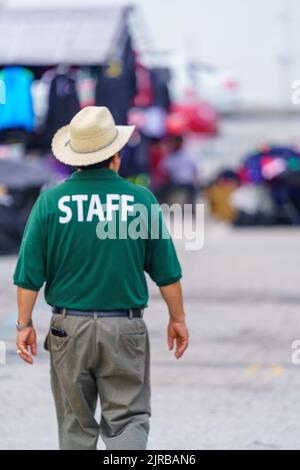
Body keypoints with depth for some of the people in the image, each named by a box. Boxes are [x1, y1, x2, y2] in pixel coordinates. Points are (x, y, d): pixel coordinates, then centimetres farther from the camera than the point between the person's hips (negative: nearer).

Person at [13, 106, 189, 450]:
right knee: (128, 419, 4)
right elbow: (166, 270, 1)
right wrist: (177, 318, 13)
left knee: (75, 423, 14)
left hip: (69, 327, 1)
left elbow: (30, 273, -4)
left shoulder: (51, 201, -5)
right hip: (125, 330, -1)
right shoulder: (141, 199, -5)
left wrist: (24, 324, 6)